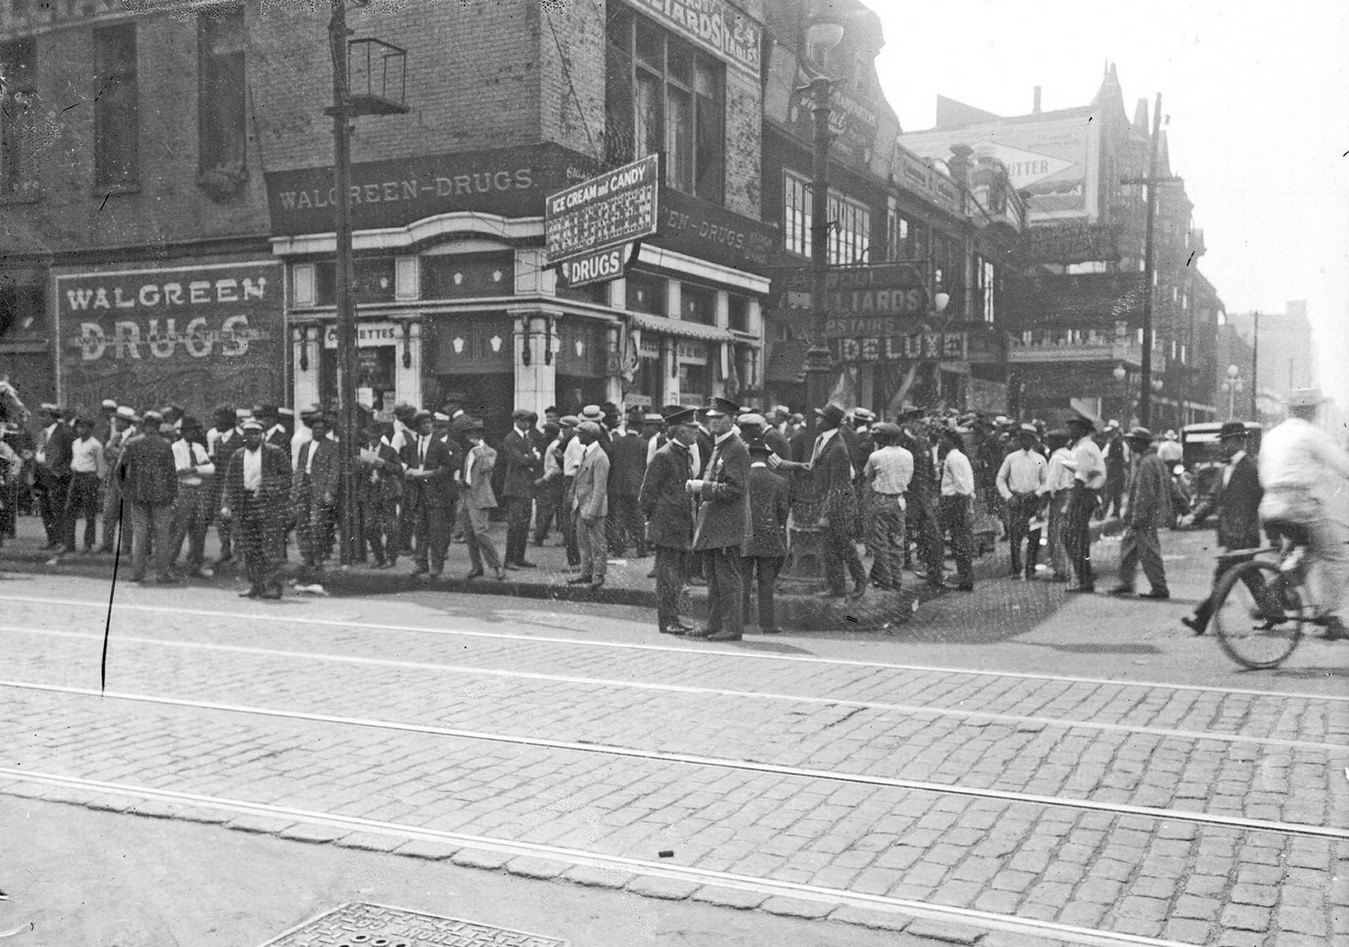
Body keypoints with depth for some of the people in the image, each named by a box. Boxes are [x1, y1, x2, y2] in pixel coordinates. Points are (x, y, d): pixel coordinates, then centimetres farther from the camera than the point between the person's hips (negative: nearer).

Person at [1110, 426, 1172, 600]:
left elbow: (1144, 494, -22)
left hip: (1146, 516, -10)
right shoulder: (1156, 460, 14)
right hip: (1151, 515, 10)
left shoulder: (1146, 463, -18)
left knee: (1148, 552, -4)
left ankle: (1160, 588, 2)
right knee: (1128, 546, 16)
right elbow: (1168, 485, 19)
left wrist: (1137, 518, -21)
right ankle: (1126, 583, 22)